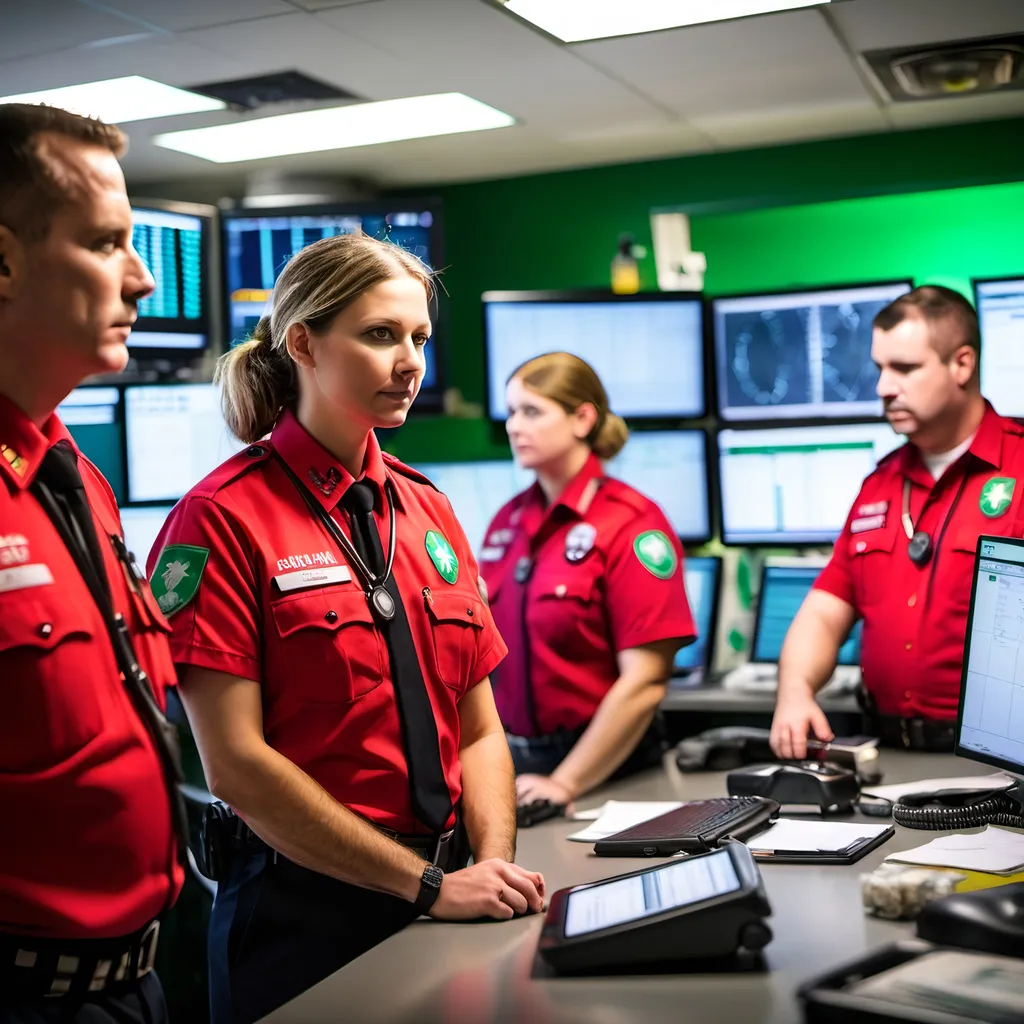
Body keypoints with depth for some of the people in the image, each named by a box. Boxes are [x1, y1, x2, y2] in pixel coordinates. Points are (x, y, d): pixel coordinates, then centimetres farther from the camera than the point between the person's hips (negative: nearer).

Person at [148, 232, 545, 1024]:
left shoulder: (430, 512, 7)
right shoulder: (224, 518, -11)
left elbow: (478, 730, 7)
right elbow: (235, 762, -16)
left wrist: (495, 865, -9)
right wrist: (429, 884, -16)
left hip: (446, 898, 6)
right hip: (304, 910, -5)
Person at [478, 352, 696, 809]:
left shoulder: (631, 524, -13)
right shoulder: (507, 521, 6)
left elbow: (644, 683, -16)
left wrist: (565, 783, -17)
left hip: (605, 769, -5)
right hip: (512, 759, 5)